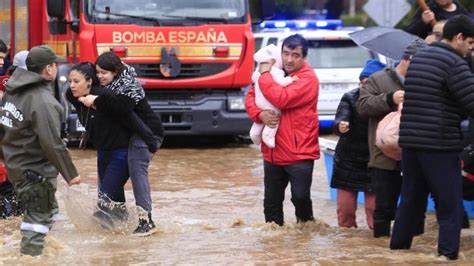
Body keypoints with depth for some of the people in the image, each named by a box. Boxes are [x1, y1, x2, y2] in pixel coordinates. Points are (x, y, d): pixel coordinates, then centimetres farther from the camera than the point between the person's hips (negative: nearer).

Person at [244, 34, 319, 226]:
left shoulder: (308, 78, -12)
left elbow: (282, 99, -24)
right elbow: (251, 96, 9)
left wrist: (264, 74, -12)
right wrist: (260, 114, -12)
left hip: (299, 153, -6)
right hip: (273, 152, 7)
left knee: (300, 196, -7)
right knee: (272, 200, 13)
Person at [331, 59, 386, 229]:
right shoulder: (350, 98, -7)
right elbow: (340, 120, -21)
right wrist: (340, 126, -44)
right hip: (348, 162, 1)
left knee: (375, 209, -5)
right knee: (345, 208, 6)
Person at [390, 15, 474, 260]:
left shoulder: (417, 58, 15)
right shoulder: (454, 63, -11)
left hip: (410, 141, 8)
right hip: (440, 145, -8)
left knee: (410, 200, 17)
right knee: (449, 206, -2)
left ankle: (398, 247, 23)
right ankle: (448, 254, -5)